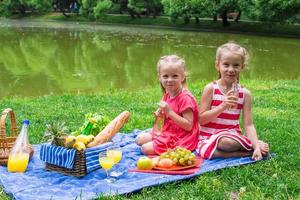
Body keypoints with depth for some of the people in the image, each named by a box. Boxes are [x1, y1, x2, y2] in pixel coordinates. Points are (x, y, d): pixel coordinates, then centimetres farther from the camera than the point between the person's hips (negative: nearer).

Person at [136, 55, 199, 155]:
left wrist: (169, 112, -28)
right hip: (167, 133, 9)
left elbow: (188, 126, -26)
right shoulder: (167, 95, 4)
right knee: (140, 139, 11)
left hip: (180, 140, -9)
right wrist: (160, 114, -3)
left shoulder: (185, 98, -22)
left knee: (146, 148, -14)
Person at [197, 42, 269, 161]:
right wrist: (222, 106, -23)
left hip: (233, 137, 2)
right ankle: (246, 152, -14)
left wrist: (256, 146, -20)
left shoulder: (245, 94, 0)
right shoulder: (210, 89, -6)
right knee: (225, 142, -37)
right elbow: (201, 119, -10)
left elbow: (248, 125, -4)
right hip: (211, 137, -1)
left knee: (263, 149, -28)